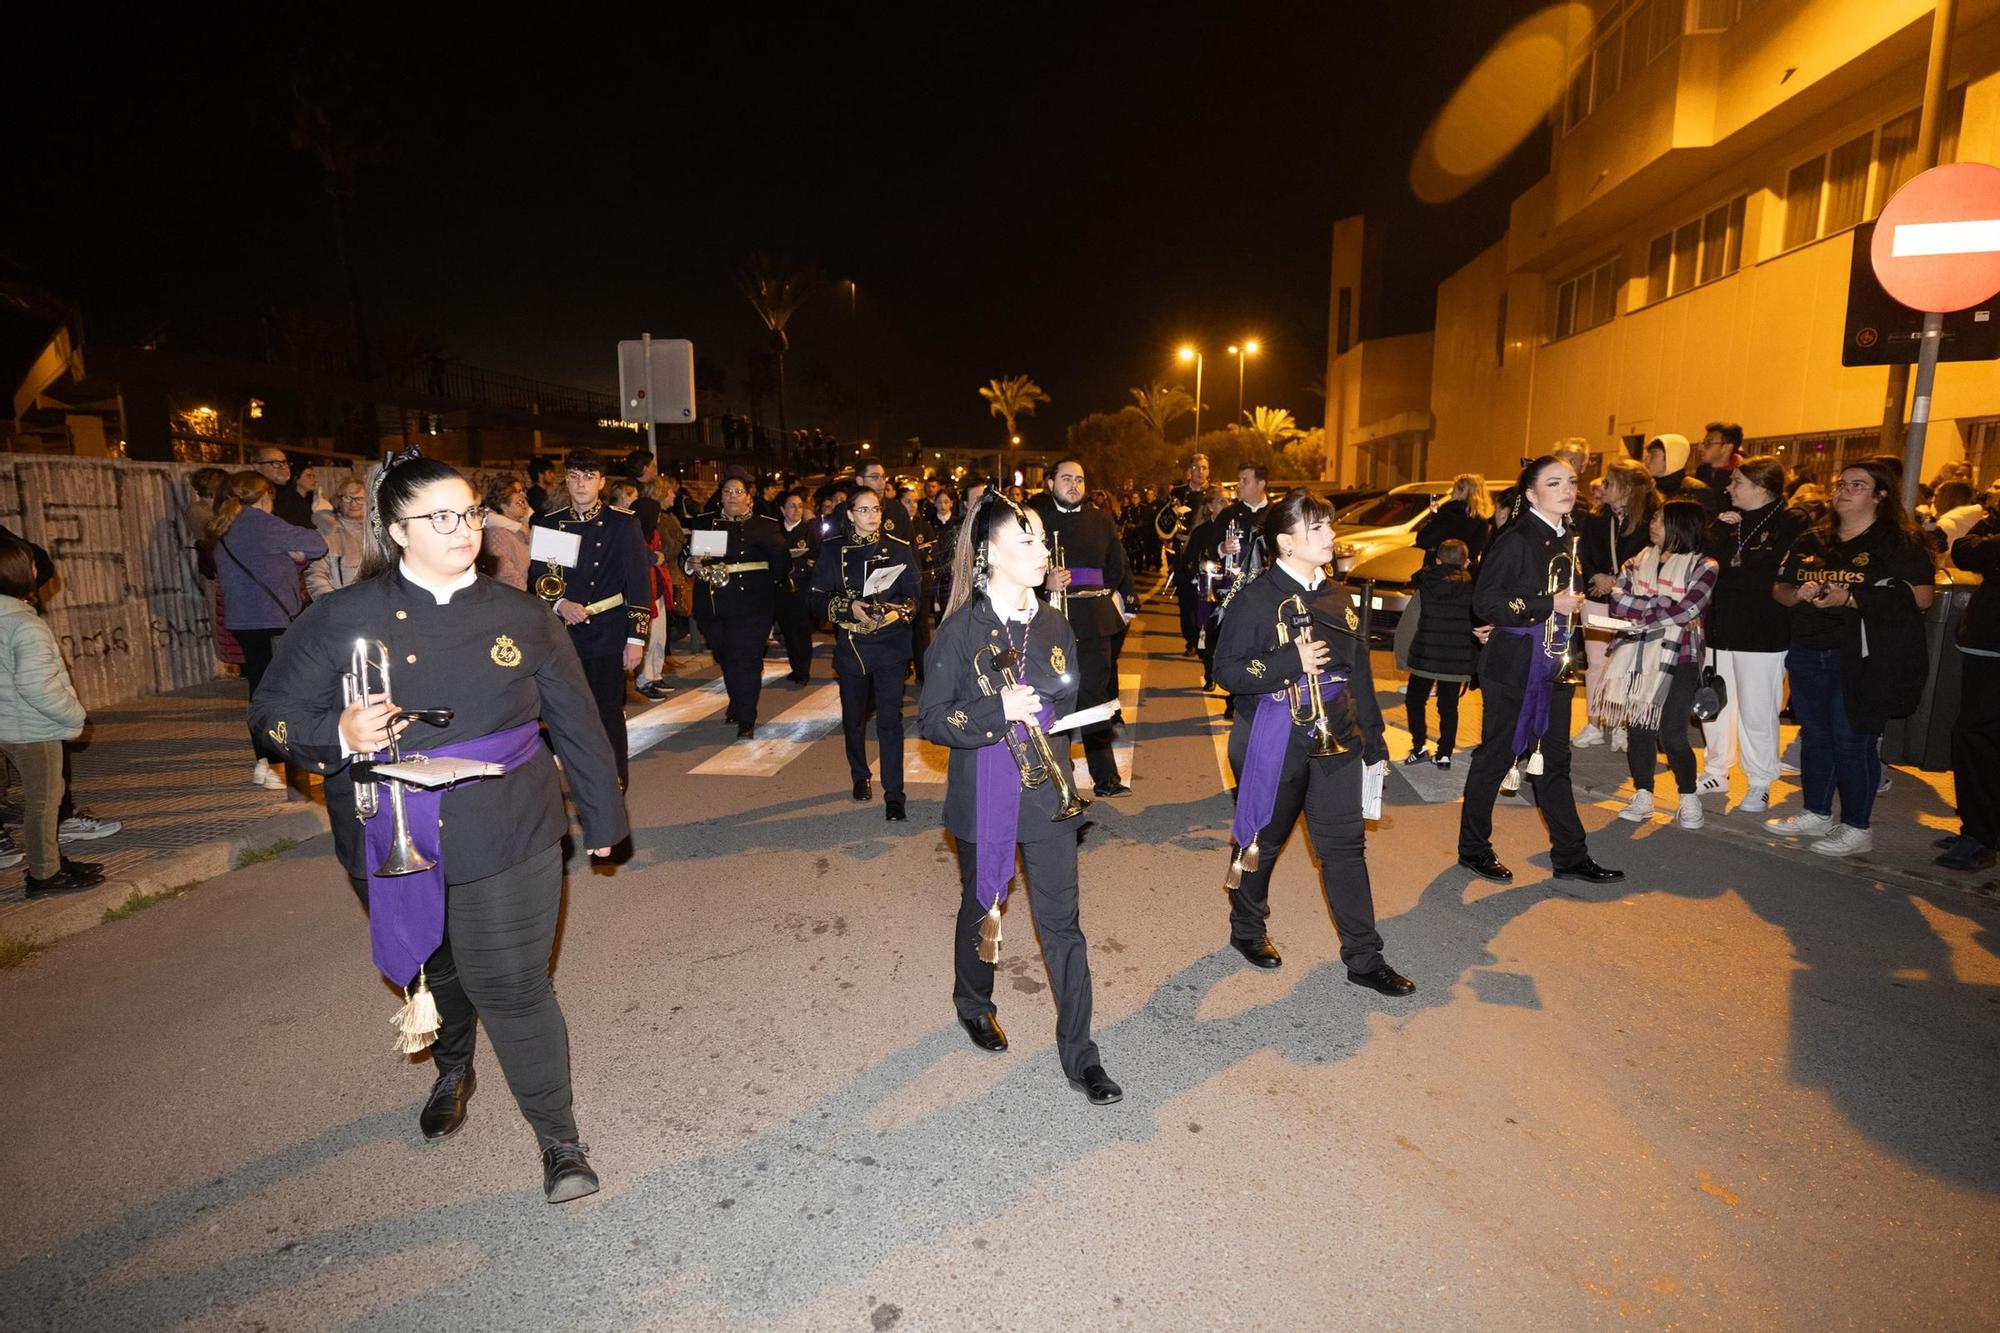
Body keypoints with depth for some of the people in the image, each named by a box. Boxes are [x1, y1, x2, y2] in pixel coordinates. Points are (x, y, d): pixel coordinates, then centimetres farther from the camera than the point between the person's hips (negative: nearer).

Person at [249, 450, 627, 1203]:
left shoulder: (521, 617, 0)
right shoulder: (342, 620, -3)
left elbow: (576, 724, 6)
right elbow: (274, 714, 1)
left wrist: (602, 816, 10)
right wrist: (341, 735, -22)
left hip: (506, 840, -1)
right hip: (393, 848, 2)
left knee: (510, 984, -1)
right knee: (429, 972, 23)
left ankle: (559, 1139, 17)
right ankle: (452, 1070, 55)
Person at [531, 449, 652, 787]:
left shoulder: (622, 522, -1)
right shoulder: (549, 522, 9)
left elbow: (639, 582, -5)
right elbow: (539, 577, 10)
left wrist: (636, 638, -9)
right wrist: (559, 604, -11)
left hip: (608, 635, -3)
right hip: (564, 634, 3)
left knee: (609, 712, -2)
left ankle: (615, 785, 12)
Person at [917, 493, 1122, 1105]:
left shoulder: (1054, 626, 4)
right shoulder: (960, 629, -10)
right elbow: (931, 720, -11)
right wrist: (999, 711, -24)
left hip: (1047, 794, 3)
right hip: (982, 797, -3)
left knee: (1062, 922, 4)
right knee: (981, 907, 17)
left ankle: (1079, 1054, 16)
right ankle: (974, 1003, 44)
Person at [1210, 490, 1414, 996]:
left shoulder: (1341, 598, 8)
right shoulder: (1256, 598, -10)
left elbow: (1359, 673, 13)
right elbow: (1226, 670, -13)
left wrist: (1375, 743, 14)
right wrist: (1291, 661, -24)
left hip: (1335, 738, 5)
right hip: (1273, 741, -4)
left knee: (1346, 845, 6)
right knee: (1262, 840, 11)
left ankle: (1364, 958, 16)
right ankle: (1247, 928, 33)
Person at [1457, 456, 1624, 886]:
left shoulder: (1565, 539, 12)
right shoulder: (1515, 539, -13)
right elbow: (1484, 601, -19)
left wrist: (1574, 605, 5)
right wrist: (1548, 605, -22)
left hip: (1554, 666, 8)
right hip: (1514, 667, -8)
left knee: (1554, 761, 13)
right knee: (1495, 757, 2)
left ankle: (1570, 856, 21)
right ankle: (1473, 849, 16)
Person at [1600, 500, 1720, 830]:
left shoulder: (1703, 566, -2)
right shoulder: (1638, 562, 9)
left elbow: (1685, 611, -15)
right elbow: (1617, 603, -5)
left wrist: (1640, 610, -10)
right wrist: (1666, 610, -14)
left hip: (1678, 657, -4)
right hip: (1638, 654, 4)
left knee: (1671, 735, -5)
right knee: (1639, 727, 6)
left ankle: (1689, 798, 16)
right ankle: (1642, 797, 17)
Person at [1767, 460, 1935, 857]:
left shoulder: (1899, 542, -4)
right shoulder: (1811, 541, 12)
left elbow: (1920, 598, -12)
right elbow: (1779, 588, 14)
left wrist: (1851, 599, -20)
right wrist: (1798, 594, -9)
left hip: (1863, 657, -6)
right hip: (1809, 653, 6)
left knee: (1852, 741, -3)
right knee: (1814, 736, 13)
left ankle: (1857, 829, 10)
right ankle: (1816, 815, 25)